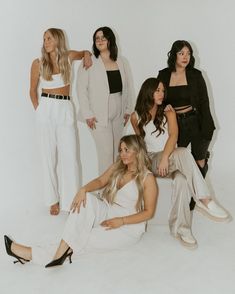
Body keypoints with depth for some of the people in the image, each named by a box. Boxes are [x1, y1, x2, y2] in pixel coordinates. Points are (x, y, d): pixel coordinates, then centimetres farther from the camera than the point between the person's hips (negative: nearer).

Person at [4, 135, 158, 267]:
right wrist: (83, 189, -21)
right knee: (86, 199, -27)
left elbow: (149, 212, -8)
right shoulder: (117, 167, 10)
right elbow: (100, 181, 1)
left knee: (84, 240, -24)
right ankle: (61, 253, -33)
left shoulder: (147, 178, -8)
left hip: (128, 227, -5)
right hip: (107, 212, 5)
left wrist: (121, 221, -19)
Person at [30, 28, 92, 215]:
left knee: (69, 155, -3)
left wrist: (87, 55, 5)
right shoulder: (38, 63, 3)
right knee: (50, 155, 3)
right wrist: (38, 109, 4)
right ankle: (54, 199, 14)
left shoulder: (69, 57, 5)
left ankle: (71, 200, 7)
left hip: (65, 109, 1)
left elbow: (84, 52, 26)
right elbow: (33, 90, 12)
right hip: (46, 108, 0)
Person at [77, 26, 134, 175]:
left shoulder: (122, 62, 7)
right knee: (106, 152, -6)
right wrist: (88, 114, -11)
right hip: (99, 115, -4)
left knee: (117, 151, 11)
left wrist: (128, 110, 6)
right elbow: (82, 89, -7)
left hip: (118, 114, 5)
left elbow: (129, 87, 11)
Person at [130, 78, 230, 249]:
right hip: (151, 161, -2)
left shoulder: (168, 112, 7)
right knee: (183, 153, -34)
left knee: (182, 179, -35)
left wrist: (165, 157, -25)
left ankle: (180, 228, -32)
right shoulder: (136, 117, 6)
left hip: (170, 159, 2)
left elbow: (173, 135, -9)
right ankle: (204, 200, -36)